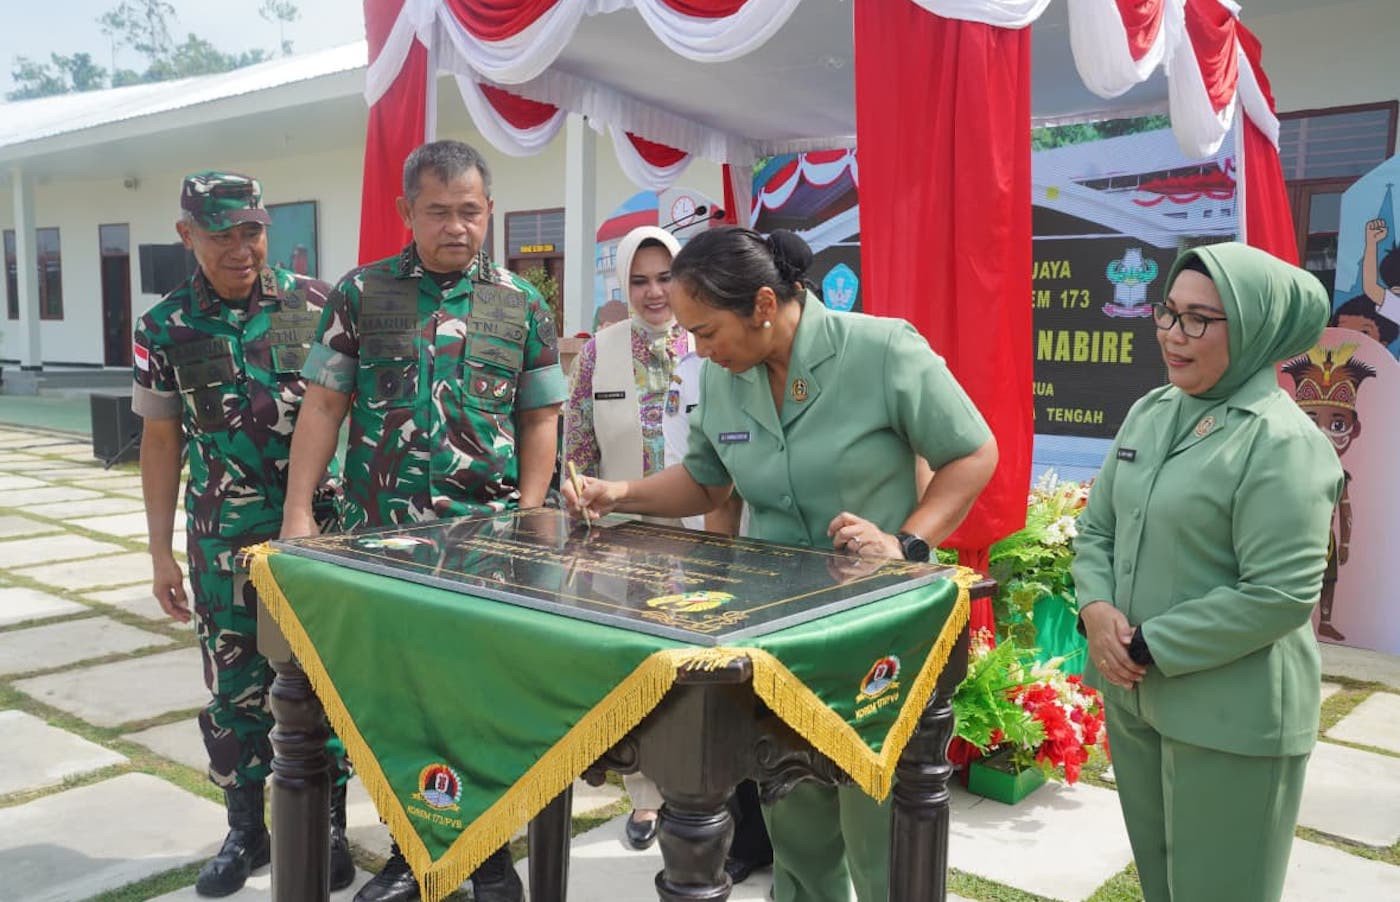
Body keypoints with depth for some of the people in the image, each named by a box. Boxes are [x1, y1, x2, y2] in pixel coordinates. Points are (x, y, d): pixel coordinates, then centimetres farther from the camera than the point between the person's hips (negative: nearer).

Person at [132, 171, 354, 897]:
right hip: (225, 540, 1)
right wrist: (161, 554, 4)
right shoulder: (165, 329, 0)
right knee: (234, 687, 10)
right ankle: (245, 831, 28)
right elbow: (161, 444, 5)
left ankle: (329, 826, 23)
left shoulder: (315, 304, -3)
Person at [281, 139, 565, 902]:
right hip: (378, 536, 1)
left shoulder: (523, 306, 4)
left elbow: (540, 420, 6)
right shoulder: (360, 294, 3)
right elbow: (324, 406, 1)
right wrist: (298, 512, -5)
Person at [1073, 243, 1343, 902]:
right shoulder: (1149, 413, 5)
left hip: (1230, 718, -7)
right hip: (1133, 695, 7)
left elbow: (1280, 595, -22)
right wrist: (1096, 609, -10)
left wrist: (1150, 648, -19)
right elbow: (1096, 527, 9)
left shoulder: (1281, 441, -17)